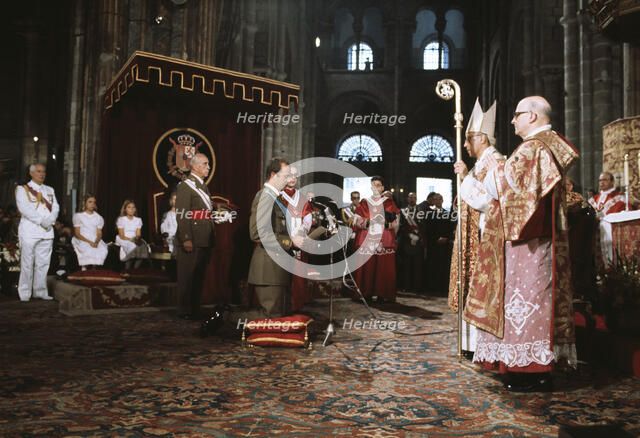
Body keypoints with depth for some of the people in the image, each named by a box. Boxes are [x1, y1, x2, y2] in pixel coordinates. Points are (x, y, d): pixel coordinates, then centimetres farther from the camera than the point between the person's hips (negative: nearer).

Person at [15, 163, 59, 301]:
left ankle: (40, 291, 11)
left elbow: (55, 207, 9)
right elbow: (24, 208, -10)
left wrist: (50, 220, -10)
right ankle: (25, 293, 2)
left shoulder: (50, 190, 19)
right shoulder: (22, 189, 3)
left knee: (43, 263, 5)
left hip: (47, 231, 5)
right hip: (29, 231, -4)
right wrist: (41, 221, -17)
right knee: (27, 263, -3)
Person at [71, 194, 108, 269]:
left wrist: (96, 242, -15)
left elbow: (99, 233, 9)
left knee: (104, 250, -30)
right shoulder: (78, 216, 6)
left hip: (95, 242, 3)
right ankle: (84, 269, -18)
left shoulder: (99, 218, 15)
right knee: (88, 250, -36)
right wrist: (89, 242, -16)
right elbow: (77, 234, -1)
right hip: (81, 241, -3)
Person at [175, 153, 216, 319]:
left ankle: (195, 309, 22)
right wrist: (186, 239, -22)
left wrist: (211, 237, 16)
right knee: (187, 277, -1)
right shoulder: (185, 186, -9)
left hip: (204, 241, 8)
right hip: (191, 241, -8)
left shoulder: (204, 186, 18)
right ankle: (185, 311, 8)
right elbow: (182, 215, -16)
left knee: (199, 277, 13)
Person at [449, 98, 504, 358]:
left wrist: (466, 176, -13)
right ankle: (476, 342, 18)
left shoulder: (495, 161, -11)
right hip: (475, 237, 10)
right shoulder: (482, 163, 19)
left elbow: (483, 200, -21)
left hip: (485, 237, -10)